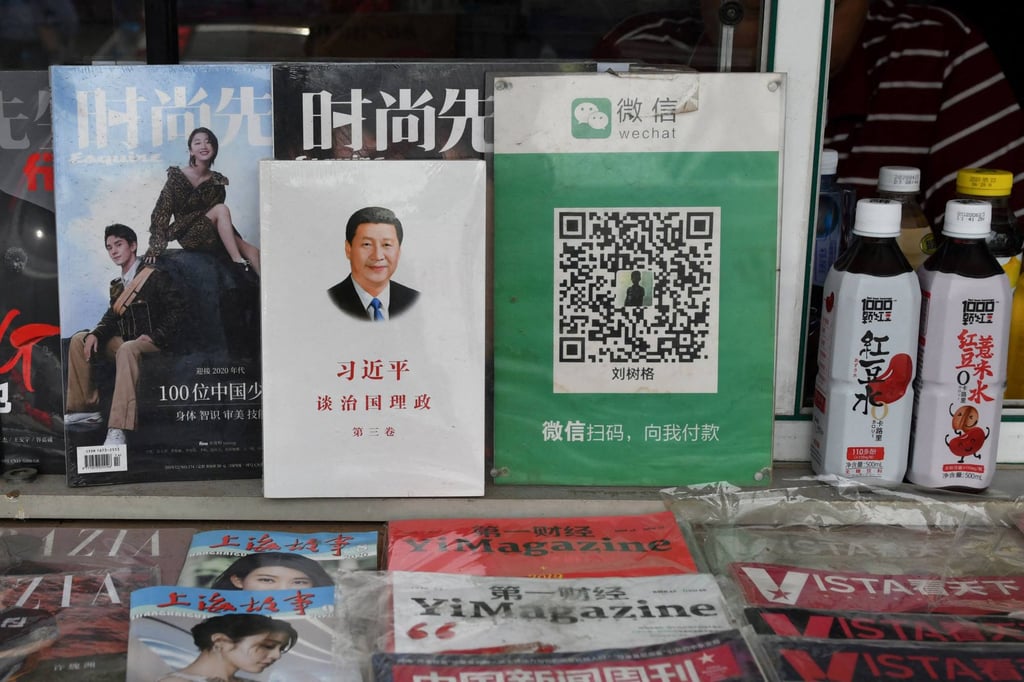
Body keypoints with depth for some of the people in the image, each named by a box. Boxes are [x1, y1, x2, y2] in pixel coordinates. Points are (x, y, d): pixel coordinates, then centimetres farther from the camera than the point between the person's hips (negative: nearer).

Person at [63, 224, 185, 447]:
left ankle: (118, 430, -49)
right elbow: (111, 317, 14)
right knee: (79, 340, 4)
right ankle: (86, 407, 2)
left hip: (153, 344, -9)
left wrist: (155, 336, -22)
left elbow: (177, 309, -15)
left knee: (127, 349, -40)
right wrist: (95, 334, -6)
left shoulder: (155, 277, -6)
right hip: (125, 341, 9)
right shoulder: (117, 285, 18)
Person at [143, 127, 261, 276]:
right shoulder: (177, 177, -6)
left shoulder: (217, 181, 7)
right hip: (189, 235, -5)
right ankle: (238, 262, -32)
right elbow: (161, 212, -7)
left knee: (252, 252, -19)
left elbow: (221, 220, 11)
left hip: (212, 238, 5)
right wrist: (155, 247, -13)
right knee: (221, 209, -29)